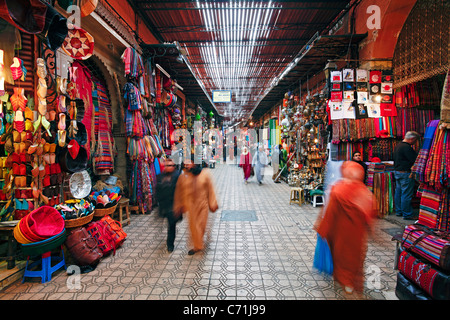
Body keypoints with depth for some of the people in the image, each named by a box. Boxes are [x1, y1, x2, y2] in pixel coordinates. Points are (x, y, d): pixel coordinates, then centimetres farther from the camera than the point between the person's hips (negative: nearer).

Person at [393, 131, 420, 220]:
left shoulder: (398, 145, 13)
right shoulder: (407, 147, -19)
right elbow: (415, 160, -18)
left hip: (397, 172, 10)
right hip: (405, 173, -10)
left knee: (398, 192, 14)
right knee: (406, 194, -3)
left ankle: (398, 211, 23)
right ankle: (407, 214, 3)